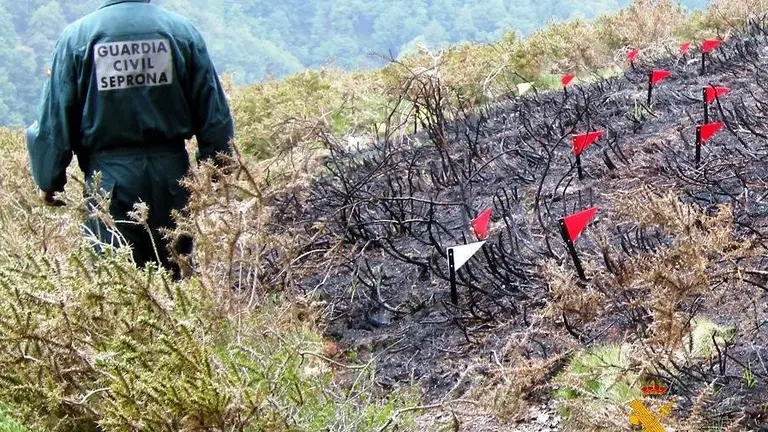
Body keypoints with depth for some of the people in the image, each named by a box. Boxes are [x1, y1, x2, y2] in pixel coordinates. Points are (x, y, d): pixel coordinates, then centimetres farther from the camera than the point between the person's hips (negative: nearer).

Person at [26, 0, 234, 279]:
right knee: (176, 276, 11)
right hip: (171, 174, 2)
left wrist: (49, 180, 9)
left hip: (110, 179, -2)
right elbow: (214, 113, 2)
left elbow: (55, 119, -1)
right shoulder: (182, 31, 0)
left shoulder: (76, 36, -3)